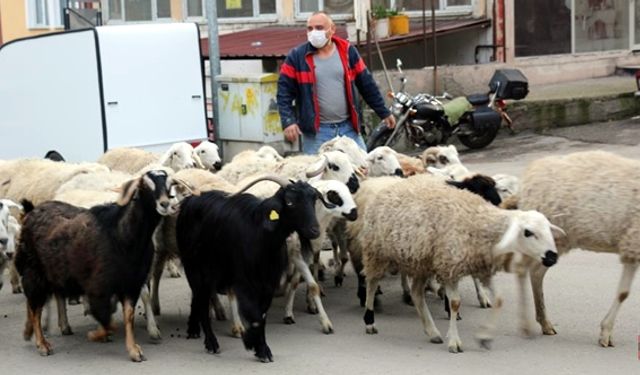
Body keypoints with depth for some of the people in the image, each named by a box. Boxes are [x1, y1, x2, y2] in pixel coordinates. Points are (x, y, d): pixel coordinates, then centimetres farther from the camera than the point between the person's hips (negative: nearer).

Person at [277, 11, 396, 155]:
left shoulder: (348, 51, 5)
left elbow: (367, 85, 11)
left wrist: (384, 113, 13)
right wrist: (288, 121, -14)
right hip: (316, 131, -2)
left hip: (348, 127, 3)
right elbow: (284, 91, -2)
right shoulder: (297, 56, -2)